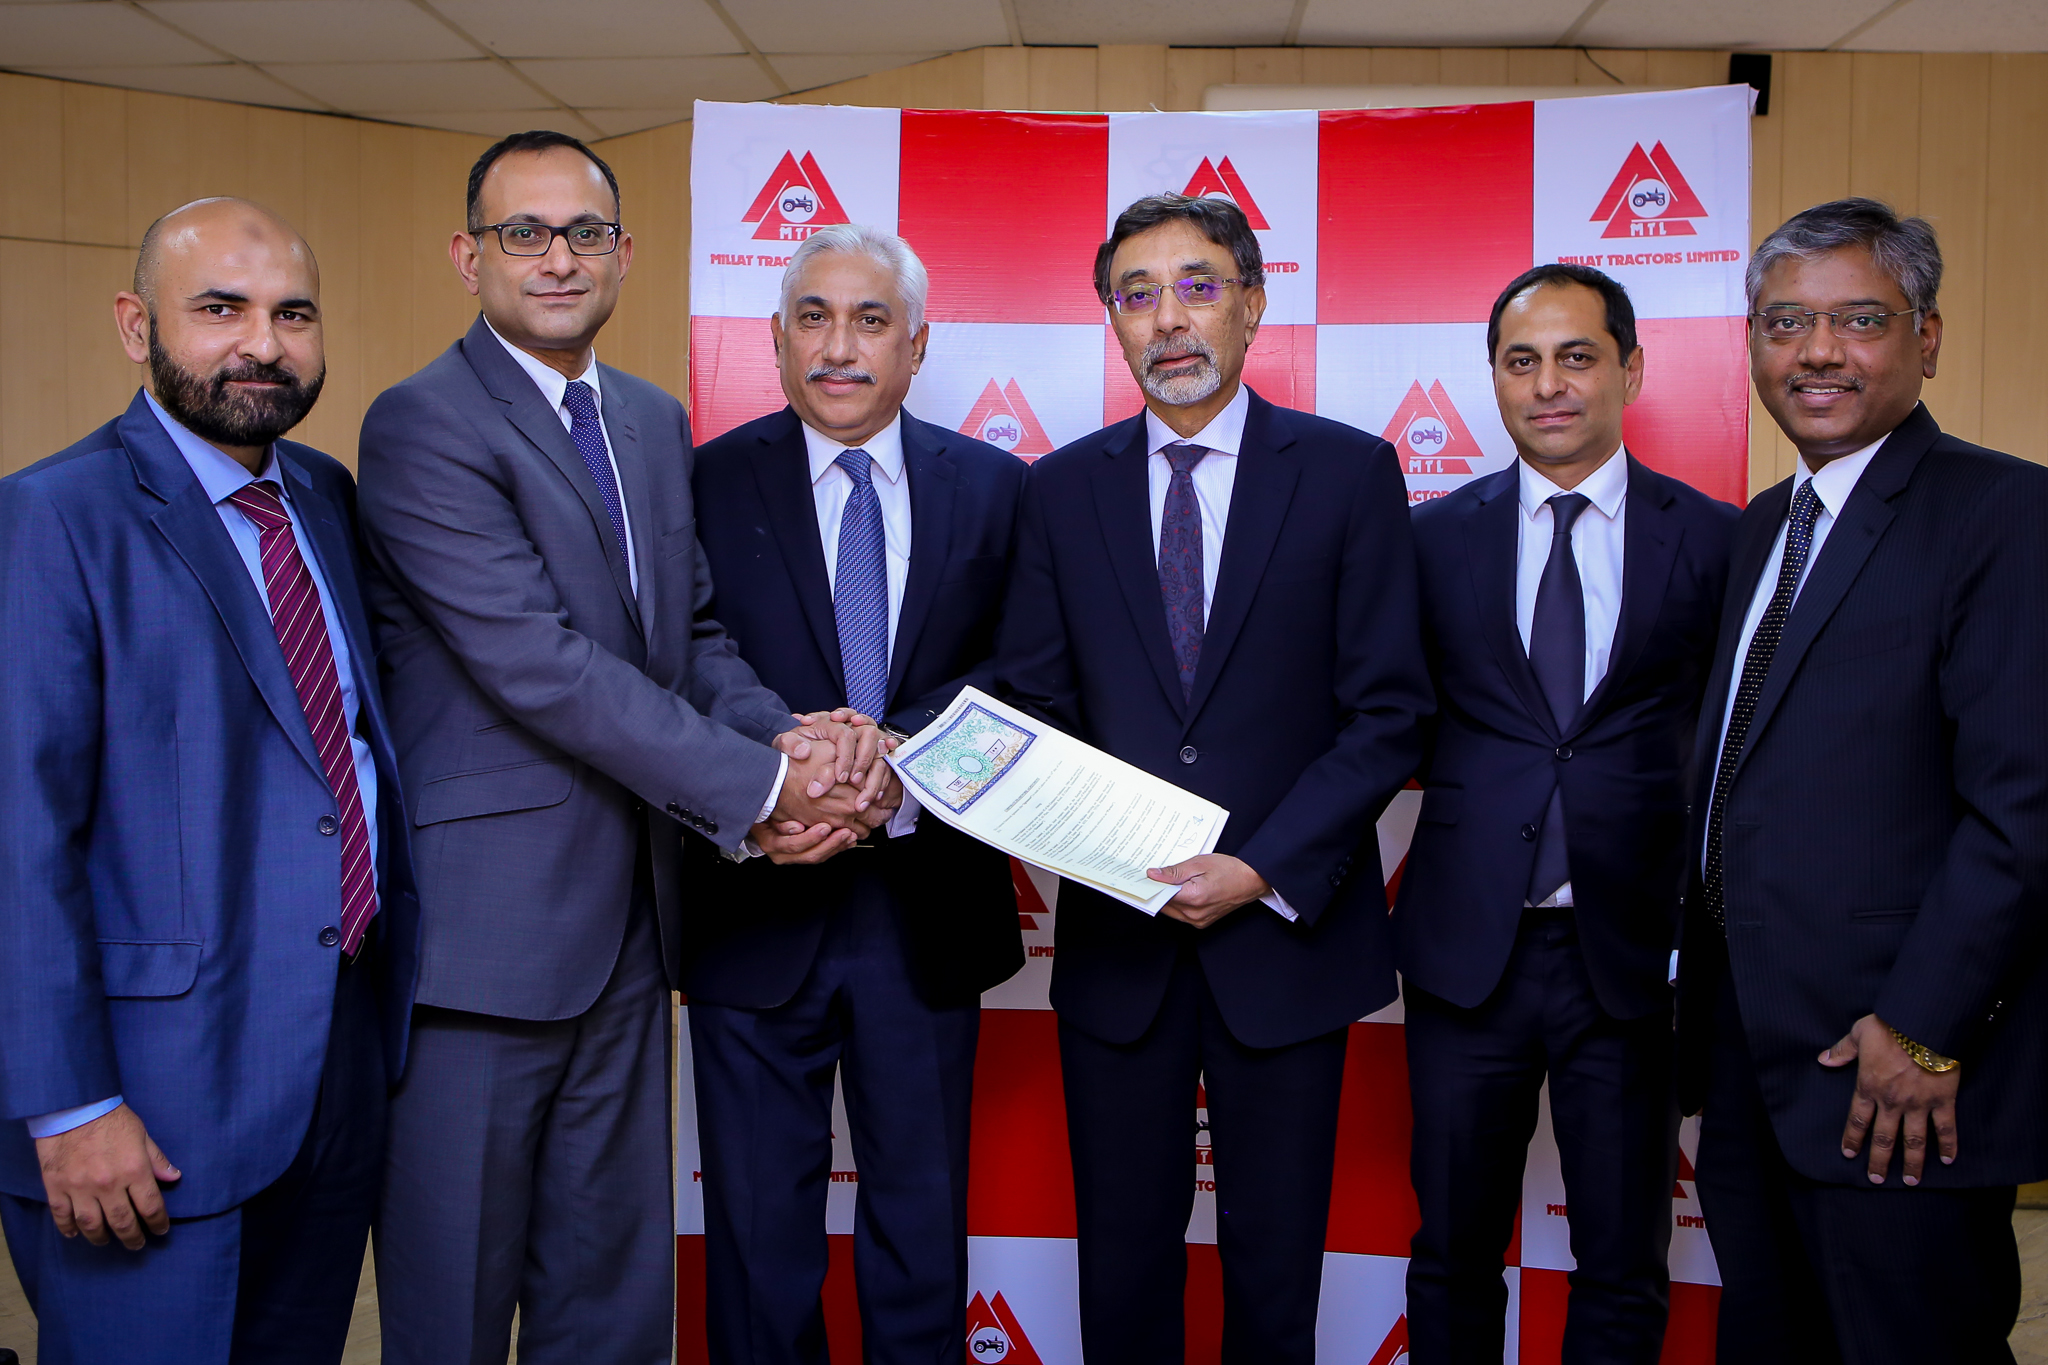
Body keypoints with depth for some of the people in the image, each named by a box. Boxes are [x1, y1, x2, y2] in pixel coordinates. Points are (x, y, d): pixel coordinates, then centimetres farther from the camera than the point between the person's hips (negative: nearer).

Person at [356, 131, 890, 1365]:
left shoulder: (657, 421, 12)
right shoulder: (424, 424, -11)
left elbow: (692, 634, 11)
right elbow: (538, 663, -20)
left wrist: (795, 734, -10)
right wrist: (758, 788, -21)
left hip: (629, 914, 7)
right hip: (487, 921, -7)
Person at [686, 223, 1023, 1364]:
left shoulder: (996, 489, 3)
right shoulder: (708, 485, -2)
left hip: (929, 918, 2)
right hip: (758, 914, -1)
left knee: (923, 1225, 16)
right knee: (760, 1227, 13)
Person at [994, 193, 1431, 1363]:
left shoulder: (1348, 472, -1)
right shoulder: (1064, 489, 6)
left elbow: (1390, 711, -6)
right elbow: (1032, 701, 5)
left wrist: (1266, 870, -15)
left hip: (1289, 928, -1)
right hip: (1117, 933, 2)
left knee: (1276, 1261, 12)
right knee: (1124, 1260, 12)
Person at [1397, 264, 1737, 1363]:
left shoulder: (1714, 540, 1)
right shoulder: (1434, 537, 4)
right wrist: (1476, 769, -10)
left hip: (1631, 951, 0)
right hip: (1468, 945, 1)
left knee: (1625, 1270, 13)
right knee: (1451, 1254, 15)